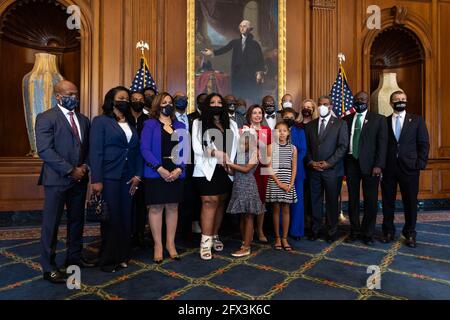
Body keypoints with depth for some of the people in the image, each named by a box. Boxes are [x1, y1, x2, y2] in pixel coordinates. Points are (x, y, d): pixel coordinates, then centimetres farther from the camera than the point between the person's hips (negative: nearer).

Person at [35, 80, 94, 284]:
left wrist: (84, 166, -3)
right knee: (51, 223, 3)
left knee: (77, 220, 14)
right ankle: (49, 267, 15)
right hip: (57, 179, -6)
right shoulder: (46, 118, -6)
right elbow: (44, 150, -15)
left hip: (79, 178, 6)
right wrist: (70, 171, -17)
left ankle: (74, 257, 29)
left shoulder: (83, 120, 13)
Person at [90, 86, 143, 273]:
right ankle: (108, 260, 18)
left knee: (126, 218, 8)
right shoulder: (101, 121, 0)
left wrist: (138, 175, 1)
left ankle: (123, 256, 23)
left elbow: (137, 151, 12)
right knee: (111, 219, 2)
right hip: (109, 178, -4)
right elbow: (95, 152, -8)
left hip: (128, 179, 5)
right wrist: (96, 180, -14)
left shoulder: (132, 124, 15)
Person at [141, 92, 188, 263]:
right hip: (155, 174, -3)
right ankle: (158, 245, 15)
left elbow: (185, 150, 6)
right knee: (155, 208, 3)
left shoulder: (180, 126, 12)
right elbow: (145, 149, -9)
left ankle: (170, 243, 20)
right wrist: (160, 169, -18)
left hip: (176, 174, 3)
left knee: (172, 207, 8)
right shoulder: (150, 124, 1)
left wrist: (179, 169, -10)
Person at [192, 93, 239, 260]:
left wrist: (230, 161, -7)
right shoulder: (198, 123, 4)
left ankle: (215, 236, 22)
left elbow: (236, 144, 7)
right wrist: (215, 153, -17)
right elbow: (197, 147, -6)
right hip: (207, 169, -4)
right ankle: (206, 241, -5)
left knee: (221, 202, 9)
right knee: (210, 202, -10)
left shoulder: (231, 124, 15)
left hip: (226, 169, 4)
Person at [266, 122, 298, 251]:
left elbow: (294, 168, 4)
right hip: (274, 181, -1)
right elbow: (270, 167, -5)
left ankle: (284, 238, 14)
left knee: (286, 210, 5)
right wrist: (279, 183, -12)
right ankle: (277, 238, 15)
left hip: (288, 182, 2)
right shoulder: (271, 147, 0)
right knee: (276, 209, 5)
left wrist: (291, 184, -7)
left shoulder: (292, 148, 6)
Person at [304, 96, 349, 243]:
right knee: (315, 201, 7)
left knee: (332, 201, 5)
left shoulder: (340, 124, 3)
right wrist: (311, 162, -4)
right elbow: (307, 147, 11)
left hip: (332, 169, -3)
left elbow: (343, 146, -5)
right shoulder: (310, 125, 13)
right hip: (313, 169, 3)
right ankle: (315, 230, 18)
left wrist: (329, 163, -12)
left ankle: (332, 231, 18)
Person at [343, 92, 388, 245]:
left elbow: (382, 143, -2)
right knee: (353, 199, 9)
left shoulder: (378, 119, 4)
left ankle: (368, 233, 19)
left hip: (369, 164, -2)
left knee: (370, 201, 5)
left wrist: (379, 165, -11)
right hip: (351, 163, 2)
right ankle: (355, 231, 22)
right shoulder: (346, 120, 11)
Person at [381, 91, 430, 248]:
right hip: (388, 168, 0)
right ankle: (388, 232, 21)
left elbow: (424, 144, 4)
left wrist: (420, 164, -6)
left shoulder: (417, 120, 6)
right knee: (388, 201, 7)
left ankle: (410, 234, 21)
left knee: (410, 202, 6)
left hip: (409, 167, 0)